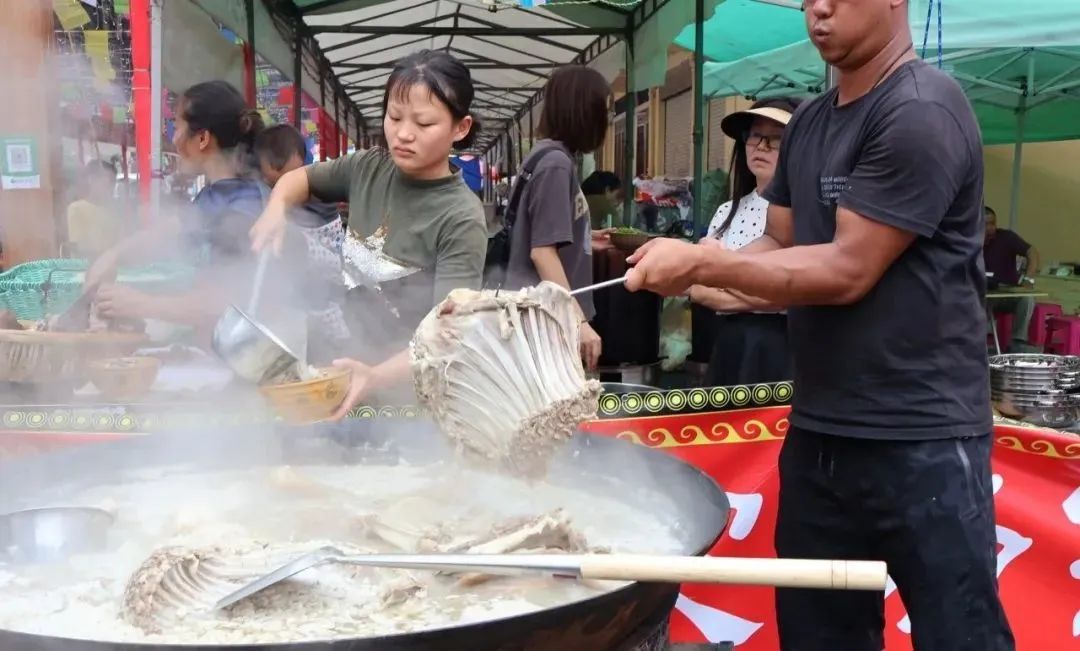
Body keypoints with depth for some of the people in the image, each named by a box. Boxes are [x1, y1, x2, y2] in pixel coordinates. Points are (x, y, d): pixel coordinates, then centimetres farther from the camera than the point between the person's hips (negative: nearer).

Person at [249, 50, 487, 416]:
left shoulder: (461, 220, -19)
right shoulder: (369, 168, -2)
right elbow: (301, 178, 17)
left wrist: (376, 378, -42)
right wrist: (276, 209, -5)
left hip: (411, 393, -5)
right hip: (354, 366, 5)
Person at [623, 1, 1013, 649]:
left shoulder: (923, 111, -14)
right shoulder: (807, 123, 13)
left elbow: (848, 270, -19)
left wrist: (701, 262, -18)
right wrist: (701, 276, -5)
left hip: (921, 438, -8)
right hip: (818, 430, 8)